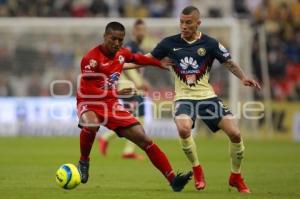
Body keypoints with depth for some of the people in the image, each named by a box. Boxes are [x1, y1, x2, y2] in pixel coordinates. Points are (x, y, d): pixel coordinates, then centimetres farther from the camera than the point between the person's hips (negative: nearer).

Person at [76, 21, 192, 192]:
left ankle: (173, 179, -2)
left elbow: (137, 58, 28)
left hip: (111, 104, 6)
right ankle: (84, 161, -14)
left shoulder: (122, 53, 4)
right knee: (91, 125, -42)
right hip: (89, 102, -6)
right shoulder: (92, 58, -19)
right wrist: (115, 93, -34)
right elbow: (87, 90, -25)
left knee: (143, 139, -3)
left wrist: (159, 63, 28)